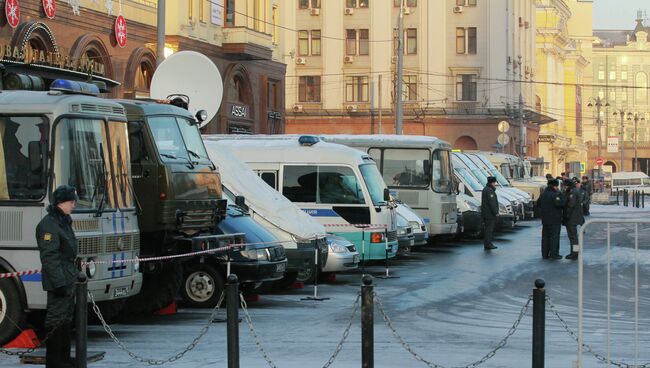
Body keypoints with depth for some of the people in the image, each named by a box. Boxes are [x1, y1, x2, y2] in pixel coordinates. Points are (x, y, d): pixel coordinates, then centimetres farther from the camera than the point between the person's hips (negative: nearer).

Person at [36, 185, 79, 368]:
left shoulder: (63, 221, 17)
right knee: (56, 321, -7)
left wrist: (75, 274, 25)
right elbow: (49, 257, -21)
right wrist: (59, 282, -24)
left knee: (66, 320, 15)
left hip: (68, 281, 10)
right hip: (58, 282, -10)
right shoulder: (49, 224, -15)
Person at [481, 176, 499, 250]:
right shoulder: (489, 190, -16)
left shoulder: (485, 189, 18)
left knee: (487, 229, 13)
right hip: (490, 214, -11)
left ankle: (486, 244, 17)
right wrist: (496, 212, -18)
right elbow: (492, 203, -21)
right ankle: (488, 244, -10)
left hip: (485, 214, 11)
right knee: (489, 229, -9)